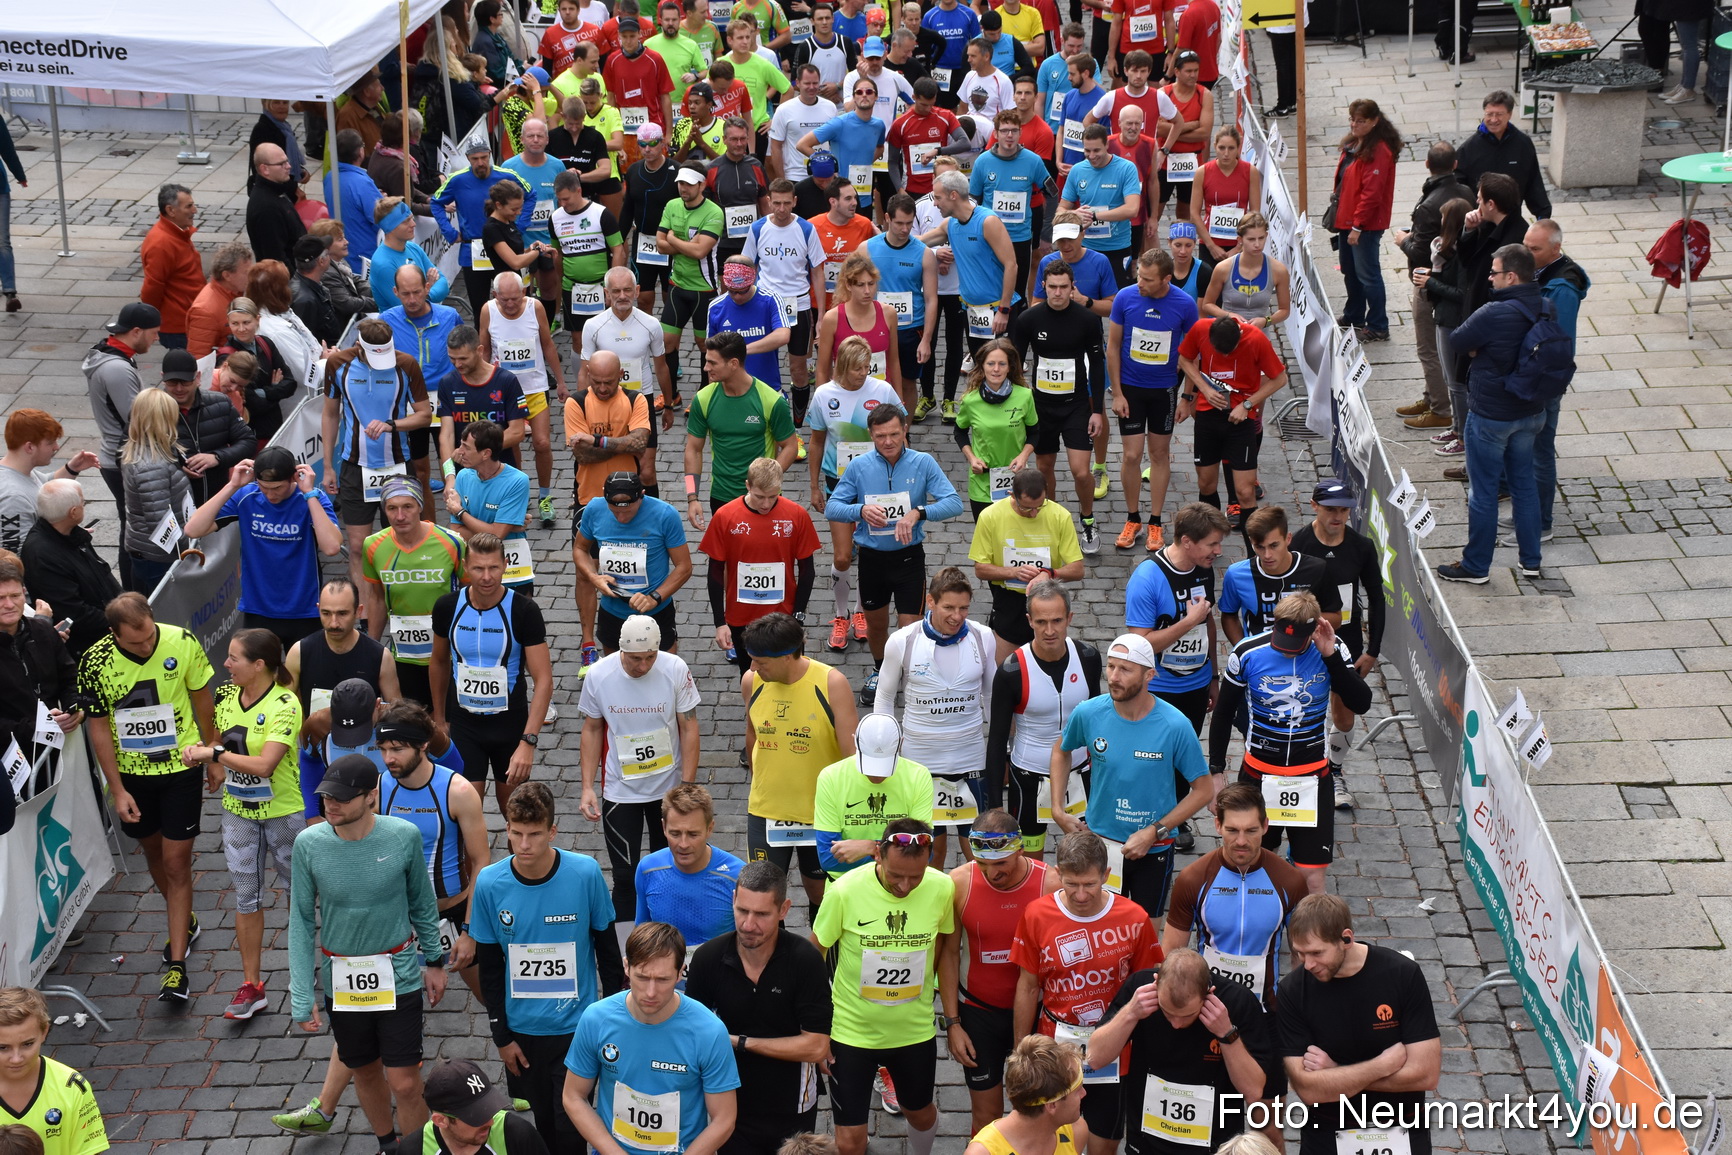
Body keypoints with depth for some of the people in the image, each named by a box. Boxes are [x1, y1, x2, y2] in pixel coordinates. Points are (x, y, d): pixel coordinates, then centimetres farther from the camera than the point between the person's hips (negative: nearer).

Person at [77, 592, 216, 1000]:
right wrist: (117, 790, -10)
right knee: (153, 849, 20)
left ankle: (176, 963, 0)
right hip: (130, 772, 2)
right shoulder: (95, 663, -18)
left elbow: (202, 697, -2)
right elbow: (99, 728, -9)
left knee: (176, 861, -3)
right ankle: (184, 920, 45)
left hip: (180, 766, -2)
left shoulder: (182, 643, -18)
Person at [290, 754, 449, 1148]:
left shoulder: (404, 836, -15)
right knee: (366, 1072, 20)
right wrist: (302, 998, -8)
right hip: (341, 981, 2)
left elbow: (422, 902, 2)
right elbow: (301, 920, -6)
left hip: (398, 978, -2)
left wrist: (434, 961, 9)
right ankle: (387, 1143, 45)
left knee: (405, 1084, -2)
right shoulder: (309, 844, -14)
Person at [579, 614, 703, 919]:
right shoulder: (597, 675, -14)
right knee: (625, 876, 0)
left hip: (669, 788, 1)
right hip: (620, 789, -1)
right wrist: (587, 787, -6)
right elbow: (592, 730, -1)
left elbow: (689, 728, -7)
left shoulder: (676, 670, -16)